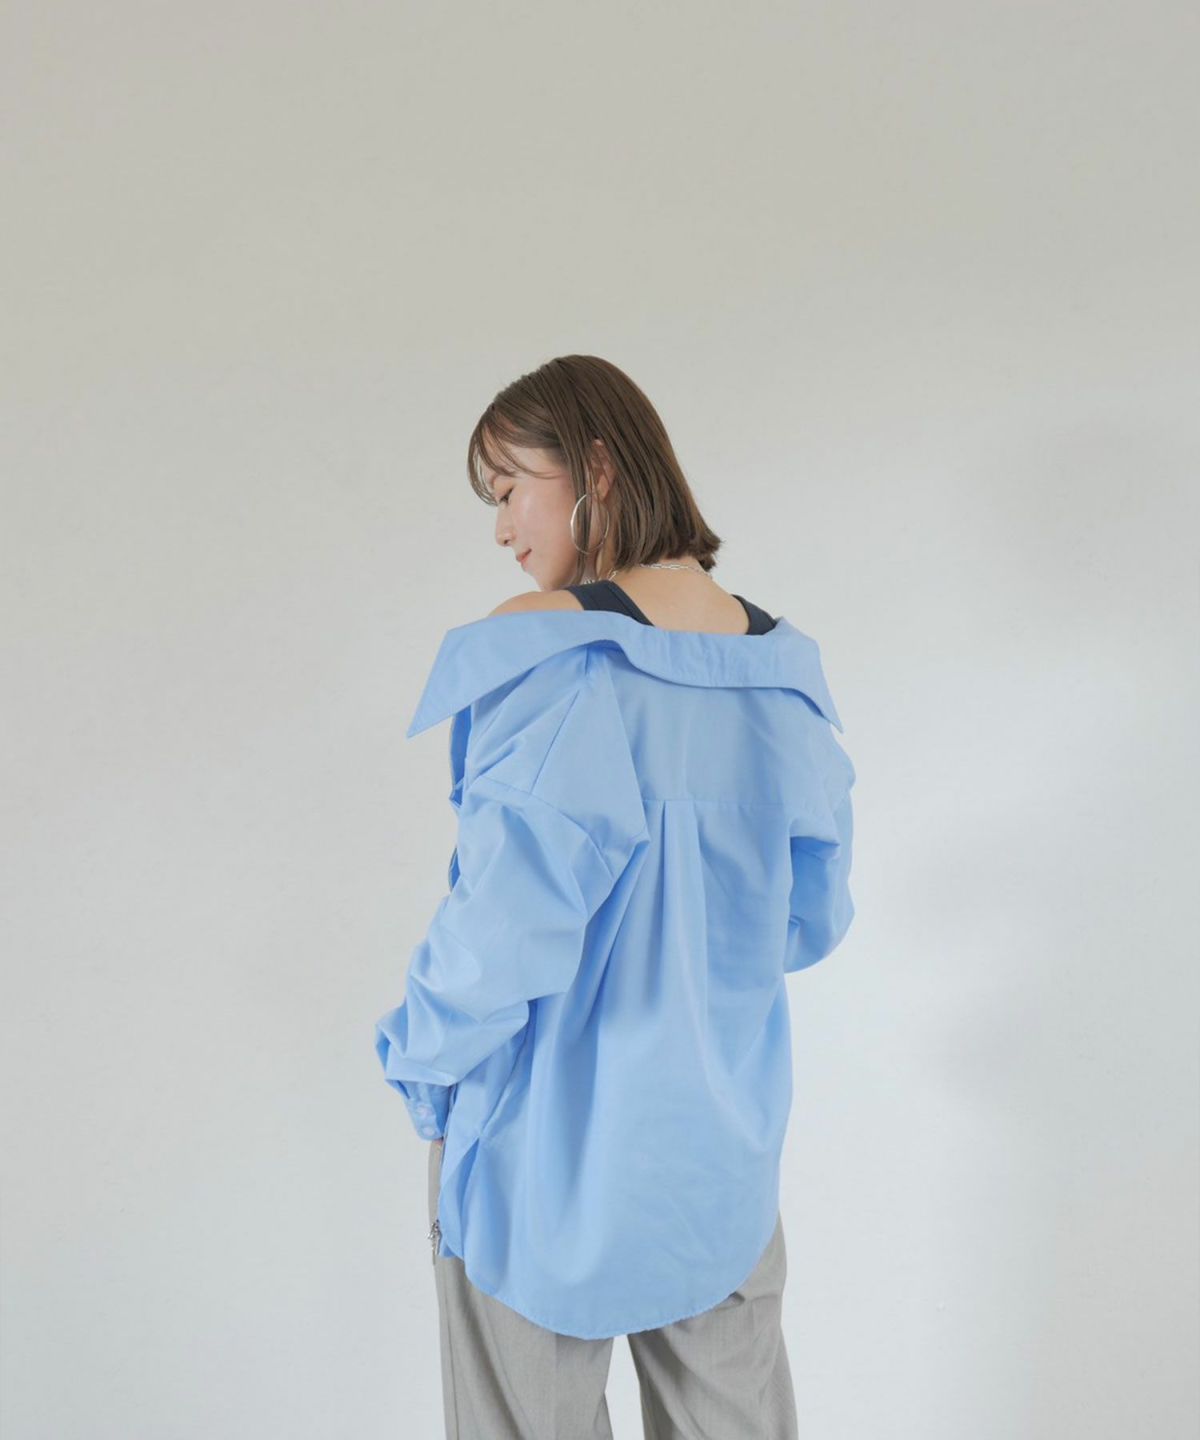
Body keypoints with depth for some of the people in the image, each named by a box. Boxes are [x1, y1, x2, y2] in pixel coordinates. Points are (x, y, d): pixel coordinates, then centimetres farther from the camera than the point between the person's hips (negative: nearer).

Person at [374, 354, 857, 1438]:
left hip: (552, 1146, -5)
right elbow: (815, 919, 6)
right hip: (725, 1145, 6)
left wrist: (423, 1075, -5)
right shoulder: (785, 668, -2)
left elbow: (505, 933, -22)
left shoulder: (545, 649, -21)